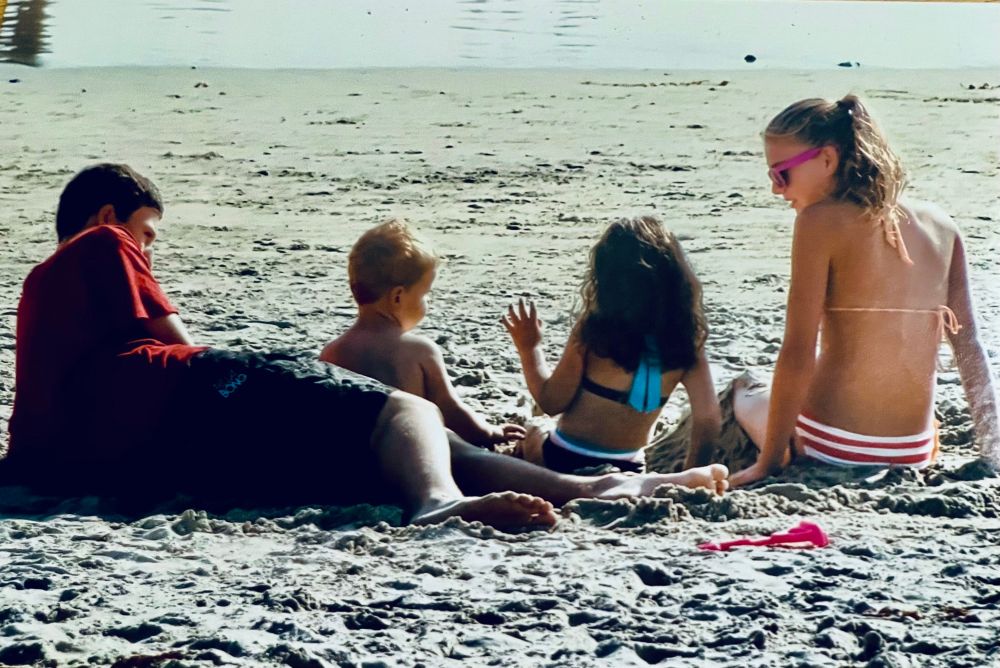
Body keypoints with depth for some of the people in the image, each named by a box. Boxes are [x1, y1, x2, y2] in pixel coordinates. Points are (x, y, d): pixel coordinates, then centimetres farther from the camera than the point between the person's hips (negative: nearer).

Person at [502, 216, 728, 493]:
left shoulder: (592, 328, -16)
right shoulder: (686, 340, -7)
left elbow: (552, 402, -12)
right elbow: (709, 420, -7)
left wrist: (530, 349, 2)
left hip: (563, 462, -2)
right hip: (626, 472, 2)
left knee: (533, 440, 32)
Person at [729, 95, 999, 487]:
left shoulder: (821, 222, -10)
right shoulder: (940, 227, 5)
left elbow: (797, 355, -13)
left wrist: (769, 460, -7)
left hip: (833, 446, -5)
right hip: (915, 451, 5)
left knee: (745, 399, 29)